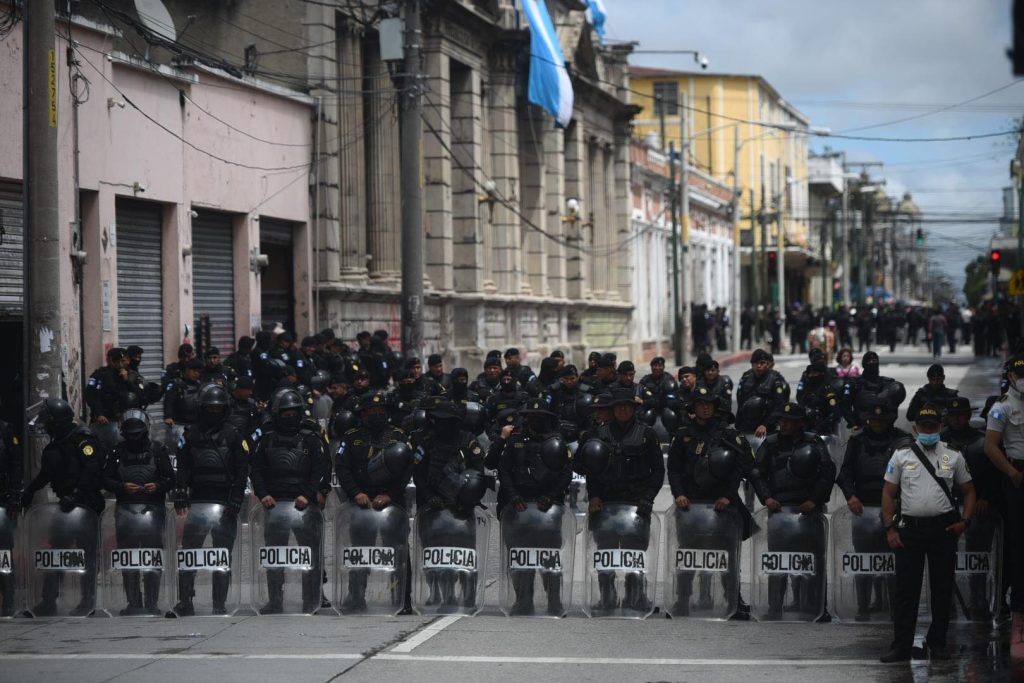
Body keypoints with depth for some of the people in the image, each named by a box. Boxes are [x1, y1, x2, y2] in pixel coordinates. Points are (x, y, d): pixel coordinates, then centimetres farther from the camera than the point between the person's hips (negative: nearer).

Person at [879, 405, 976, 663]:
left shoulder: (953, 457, 8)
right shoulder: (901, 456, 6)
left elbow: (968, 491, 13)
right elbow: (888, 494, 6)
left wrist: (965, 521, -2)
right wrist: (890, 529, -2)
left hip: (943, 528, 1)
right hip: (909, 528, -1)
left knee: (943, 588, 5)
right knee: (906, 589, -2)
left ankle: (937, 643, 16)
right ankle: (901, 646, 0)